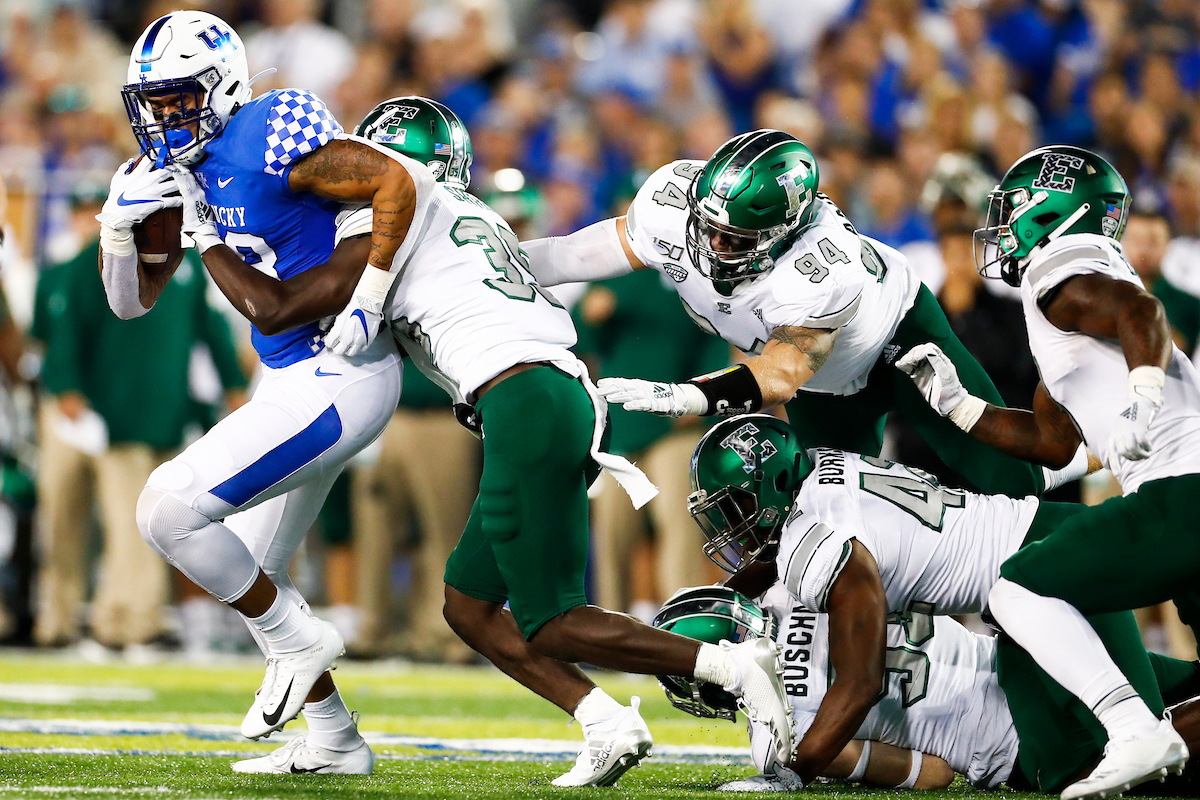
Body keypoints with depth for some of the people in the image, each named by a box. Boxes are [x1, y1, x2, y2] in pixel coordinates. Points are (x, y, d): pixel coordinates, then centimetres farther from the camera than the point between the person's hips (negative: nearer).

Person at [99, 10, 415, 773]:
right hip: (296, 381, 10)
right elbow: (132, 302, 12)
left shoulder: (267, 139, -17)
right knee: (250, 573, 18)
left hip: (334, 382, -10)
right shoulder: (173, 172, 9)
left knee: (168, 510, -15)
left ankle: (296, 641, 2)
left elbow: (395, 182, -21)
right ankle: (336, 743, 27)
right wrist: (117, 224, -6)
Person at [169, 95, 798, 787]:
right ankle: (608, 725, 3)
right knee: (469, 605, 14)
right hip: (568, 393, 9)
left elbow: (276, 309, 4)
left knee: (549, 626, -5)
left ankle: (737, 667, -12)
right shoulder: (480, 221, 25)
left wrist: (203, 235, 14)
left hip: (526, 404, -9)